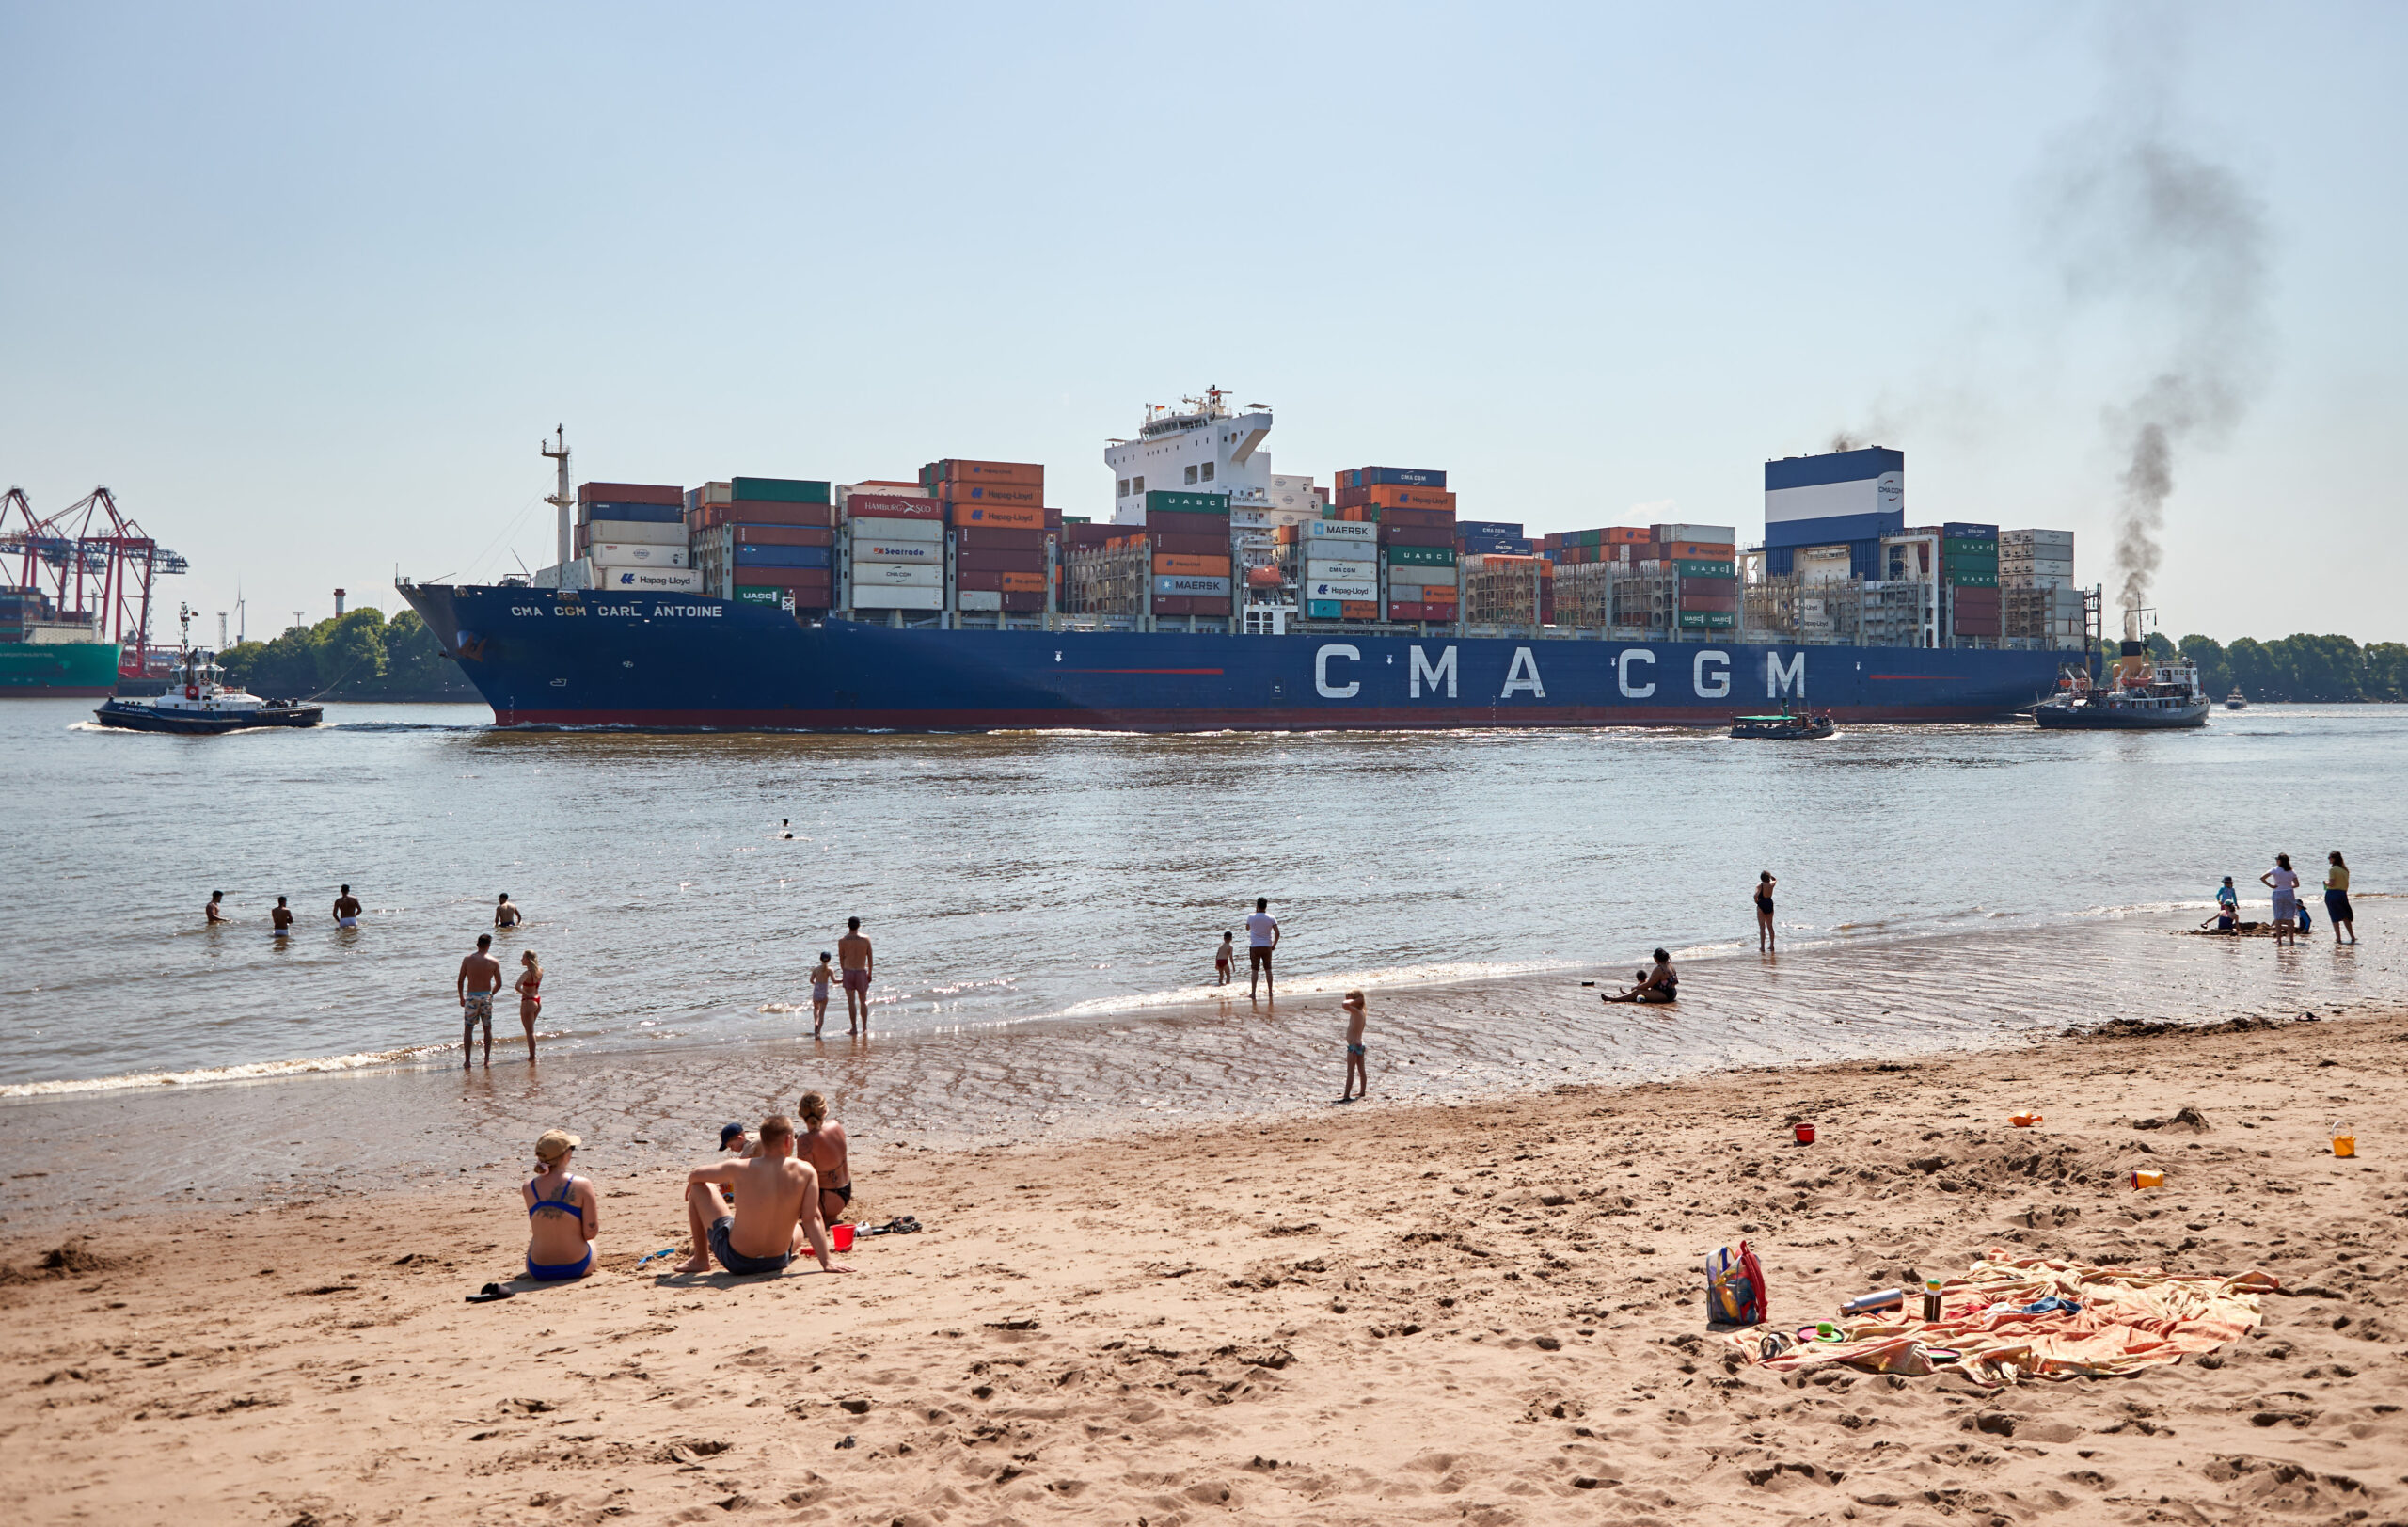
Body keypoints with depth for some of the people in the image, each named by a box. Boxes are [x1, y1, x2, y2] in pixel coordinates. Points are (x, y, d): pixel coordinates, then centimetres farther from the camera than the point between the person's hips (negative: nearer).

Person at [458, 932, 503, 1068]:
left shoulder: (467, 960, -4)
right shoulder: (494, 962, -3)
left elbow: (460, 981, -2)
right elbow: (499, 984, 1)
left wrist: (461, 997, 12)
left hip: (471, 996, -1)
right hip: (486, 996, 1)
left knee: (468, 1029, 6)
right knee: (488, 1029, 13)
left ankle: (467, 1061, 4)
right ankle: (487, 1059, 13)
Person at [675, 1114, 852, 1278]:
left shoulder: (739, 1169, -12)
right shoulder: (806, 1172, -12)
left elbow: (693, 1176, 4)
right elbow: (811, 1219, -13)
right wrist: (826, 1262, -9)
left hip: (735, 1261, -2)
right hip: (777, 1262, 2)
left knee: (700, 1187, 14)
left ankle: (700, 1259, 24)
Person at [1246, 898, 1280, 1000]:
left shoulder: (1251, 917, -6)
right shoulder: (1271, 918, -4)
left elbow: (1247, 928, 15)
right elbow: (1277, 933, -9)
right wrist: (1274, 945, 5)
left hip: (1255, 946, -1)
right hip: (1267, 946, 1)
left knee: (1254, 970, 1)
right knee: (1268, 970, 11)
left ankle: (1252, 993, -2)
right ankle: (1270, 992, 14)